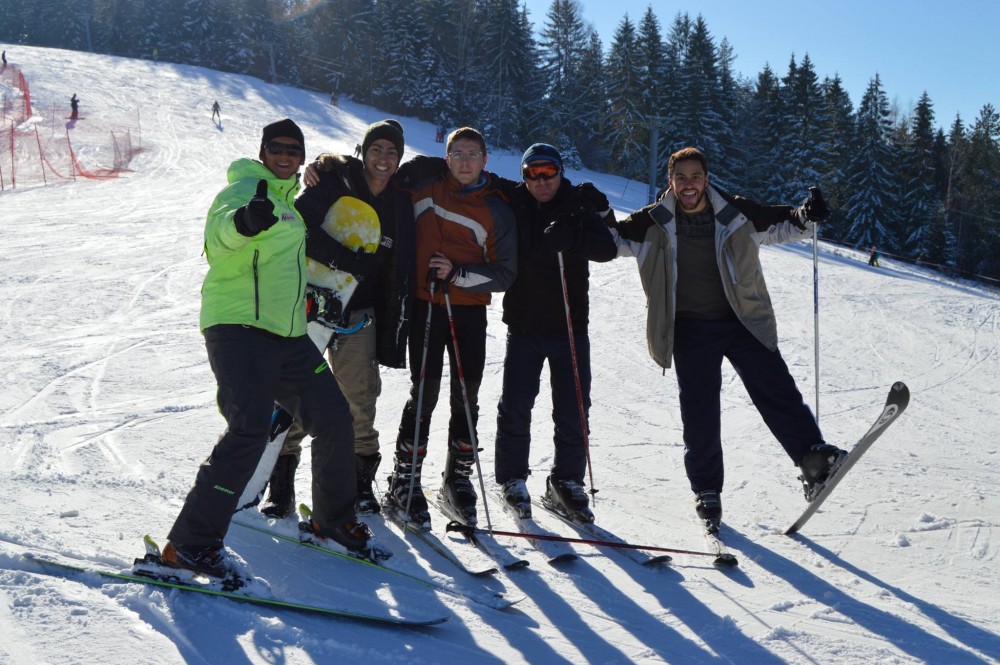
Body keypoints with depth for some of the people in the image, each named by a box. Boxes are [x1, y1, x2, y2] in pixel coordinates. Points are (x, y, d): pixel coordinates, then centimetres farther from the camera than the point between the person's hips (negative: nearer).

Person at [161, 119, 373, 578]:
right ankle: (190, 543, -15)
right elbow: (221, 232, -30)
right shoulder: (245, 188, -6)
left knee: (334, 419, 8)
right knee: (250, 429, -22)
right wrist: (244, 220, -52)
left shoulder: (287, 200, 21)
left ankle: (333, 519, 27)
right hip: (239, 328, -9)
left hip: (287, 334, 9)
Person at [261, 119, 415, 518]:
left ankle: (360, 479, 16)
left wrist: (392, 335, 3)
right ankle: (281, 483, 8)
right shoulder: (333, 182, -6)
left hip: (357, 313, 3)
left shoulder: (400, 203, 6)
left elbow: (399, 277, 9)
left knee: (360, 397, 1)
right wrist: (346, 259, -26)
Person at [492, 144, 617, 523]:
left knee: (574, 409, 4)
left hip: (570, 325, 0)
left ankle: (566, 482, 19)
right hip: (523, 323, 0)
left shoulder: (579, 206, -1)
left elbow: (607, 248, -16)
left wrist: (570, 237, -31)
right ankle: (512, 478, 18)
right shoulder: (512, 207, 1)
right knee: (516, 405, 3)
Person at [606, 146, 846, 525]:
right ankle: (706, 489, 17)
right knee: (699, 412, 4)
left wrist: (805, 217, -8)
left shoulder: (735, 214, 0)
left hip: (742, 322, 0)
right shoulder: (654, 223, 0)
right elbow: (615, 238, 9)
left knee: (775, 388, -10)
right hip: (690, 330, 0)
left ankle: (813, 457, -2)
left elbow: (780, 225, 11)